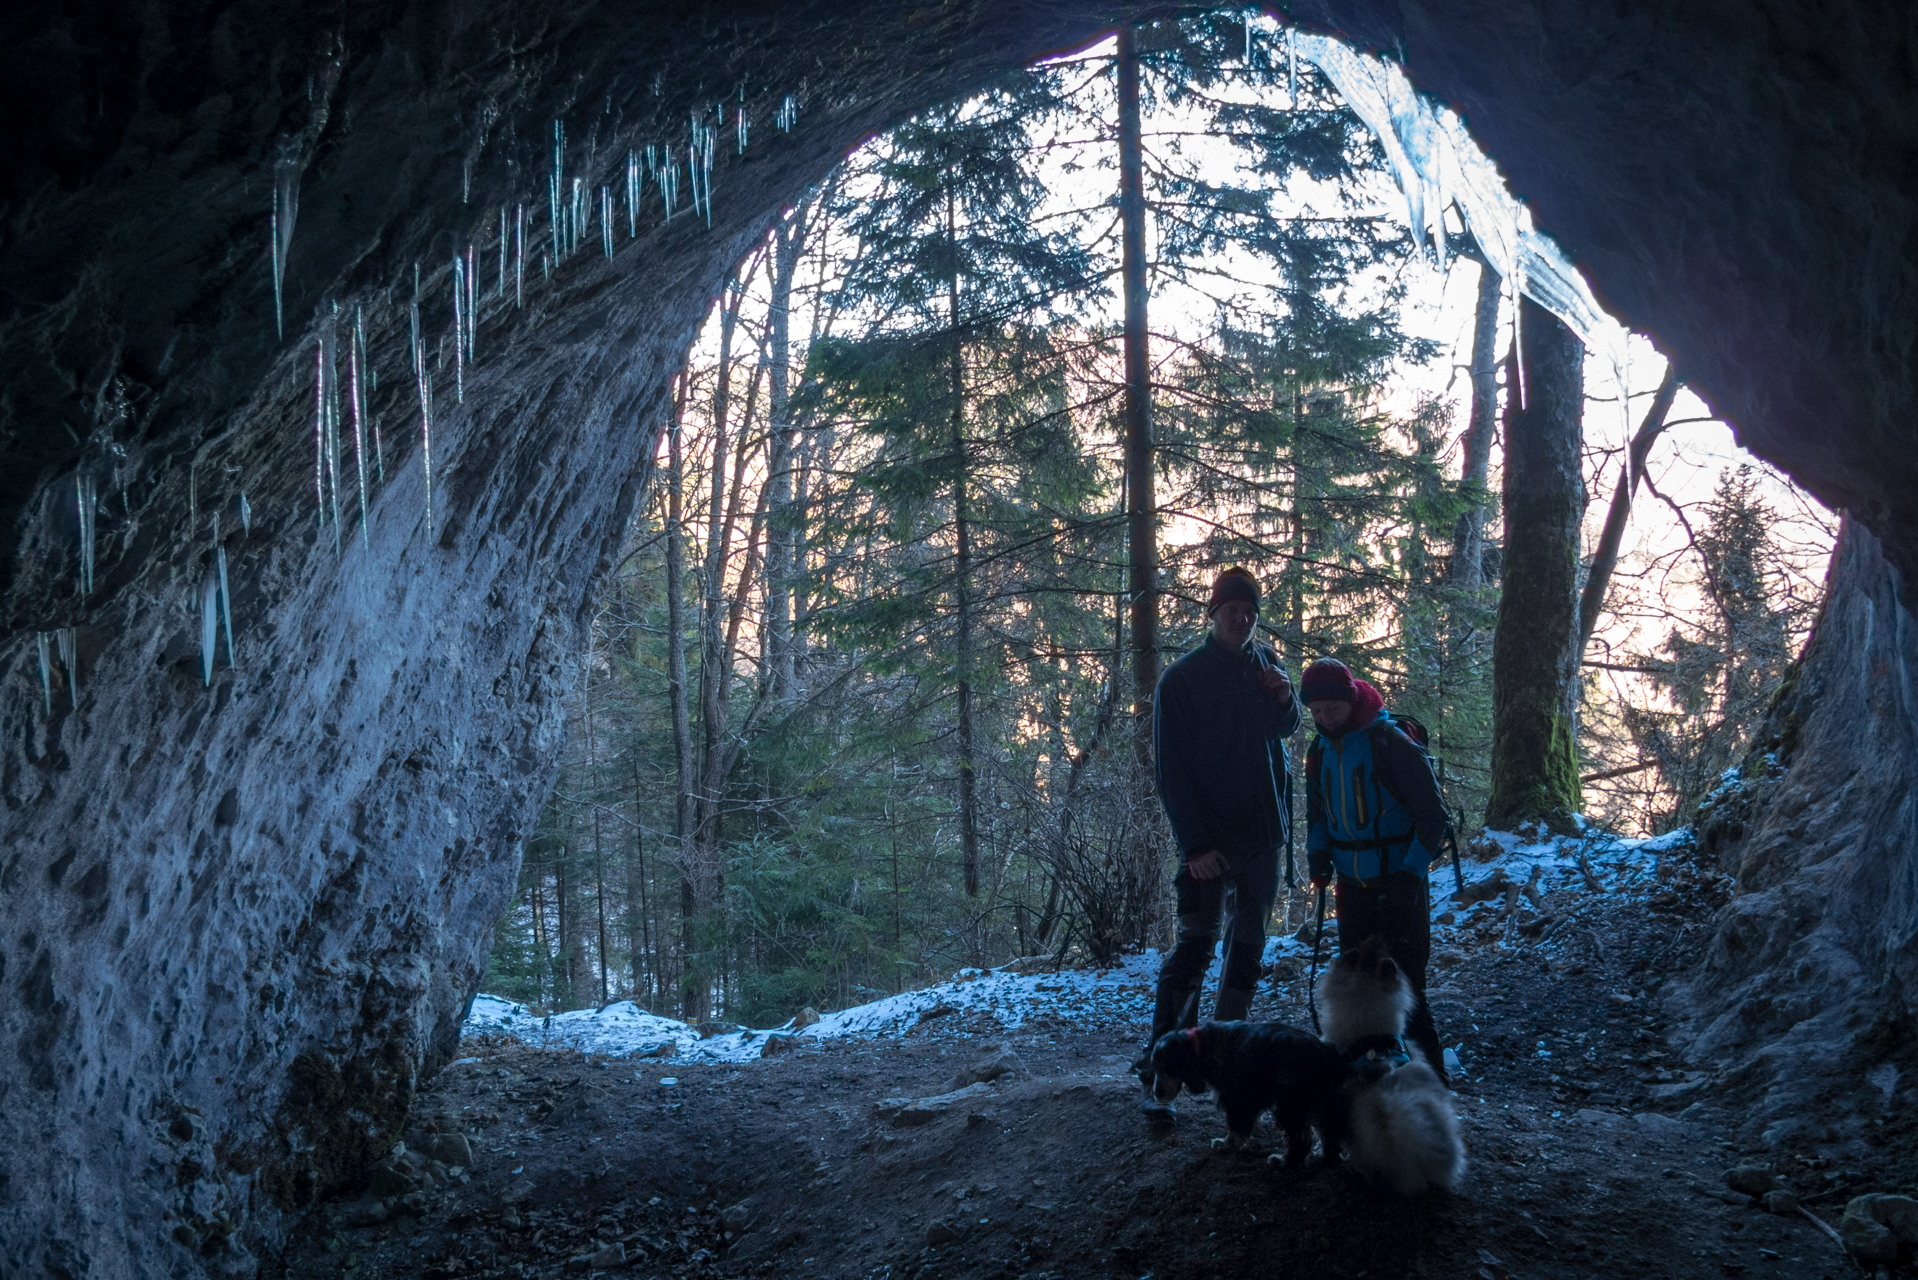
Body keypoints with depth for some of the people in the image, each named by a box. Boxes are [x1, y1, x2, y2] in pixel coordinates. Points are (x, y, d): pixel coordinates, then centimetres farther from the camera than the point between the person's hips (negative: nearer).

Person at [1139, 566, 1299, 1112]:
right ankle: (1158, 1069, -11)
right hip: (1210, 840, -6)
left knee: (1248, 943, 12)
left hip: (1263, 833, 6)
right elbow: (1170, 769, -10)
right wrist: (1194, 843, -18)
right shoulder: (1181, 679, -7)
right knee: (1195, 944, -12)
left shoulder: (1266, 665, 9)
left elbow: (1286, 729, 23)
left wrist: (1284, 699, -1)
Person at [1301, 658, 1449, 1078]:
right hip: (1352, 884, 7)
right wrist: (1318, 856, 6)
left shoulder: (1390, 743, -14)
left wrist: (1411, 873, -14)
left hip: (1397, 885, -6)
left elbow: (1433, 815, -10)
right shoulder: (1319, 751, 6)